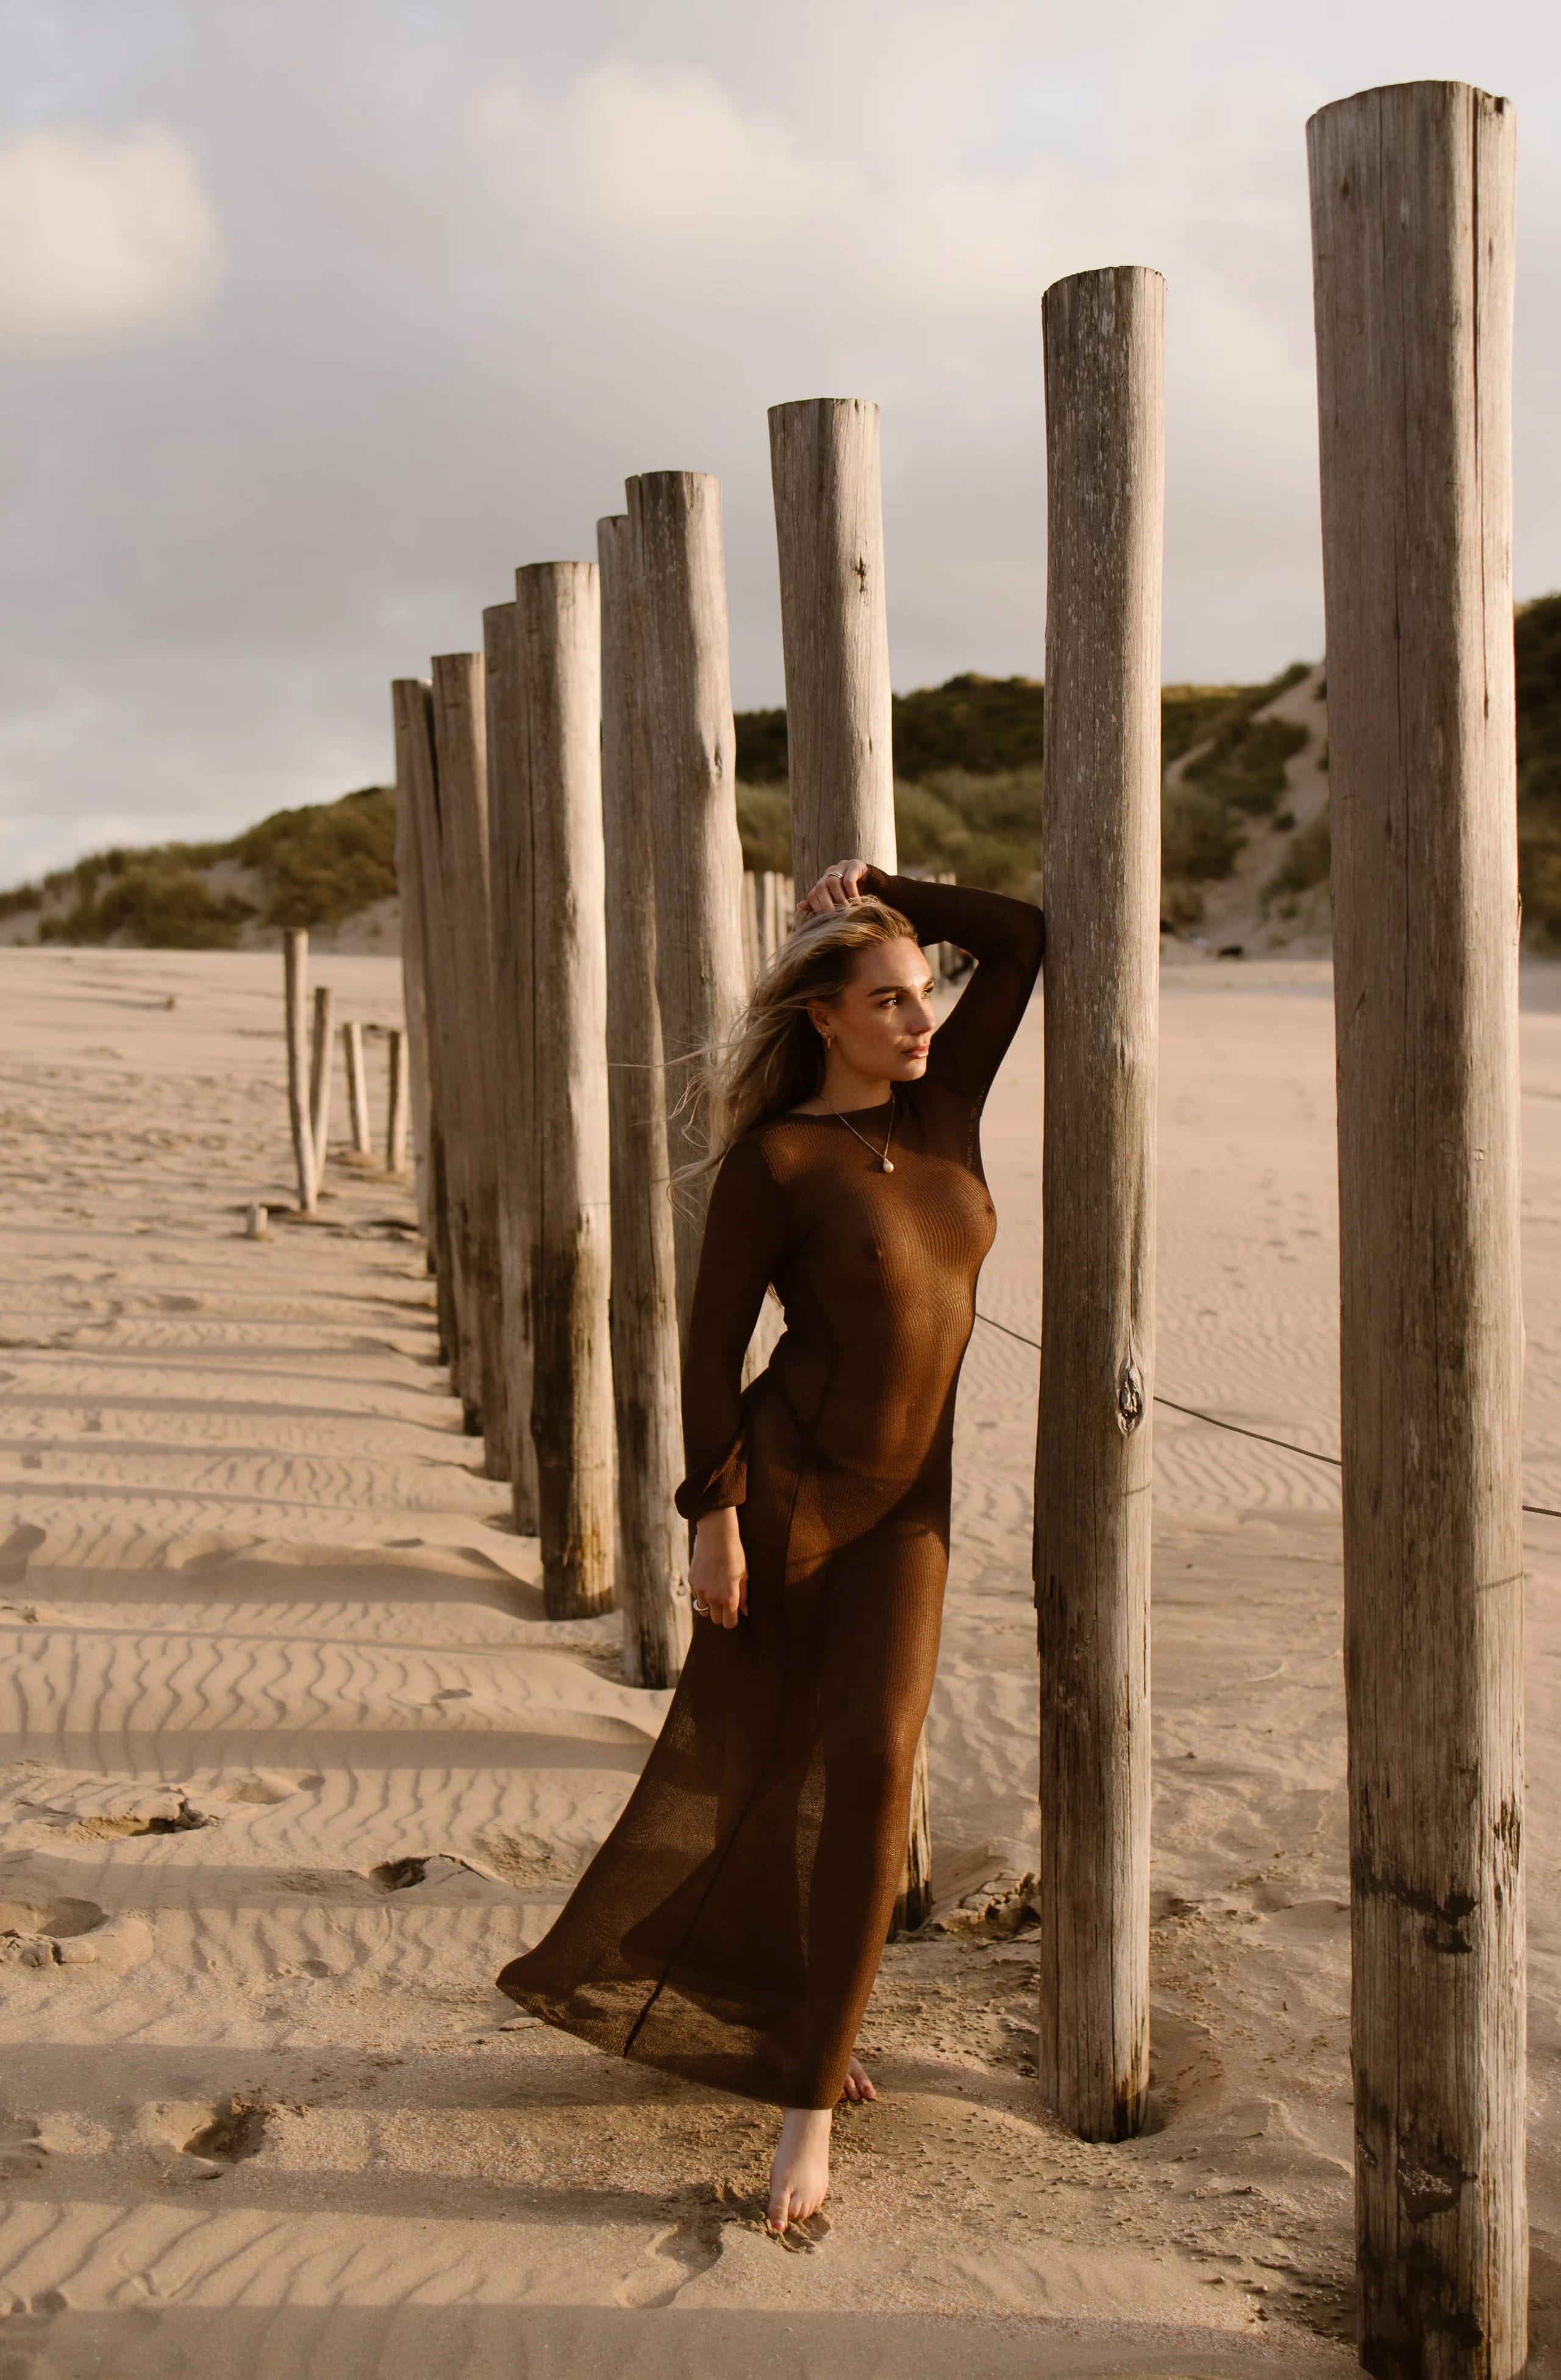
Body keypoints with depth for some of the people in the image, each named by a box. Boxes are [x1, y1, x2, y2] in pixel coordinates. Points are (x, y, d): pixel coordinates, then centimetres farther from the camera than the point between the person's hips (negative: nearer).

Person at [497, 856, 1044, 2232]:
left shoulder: (942, 1107, 5)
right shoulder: (773, 1158, -10)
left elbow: (1021, 939, 7)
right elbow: (714, 1339, -9)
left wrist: (881, 889, 2)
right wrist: (714, 1514, -12)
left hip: (906, 1508, 4)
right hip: (785, 1485, -4)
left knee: (870, 1767, -9)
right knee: (747, 1766, 10)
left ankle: (810, 2097, 0)